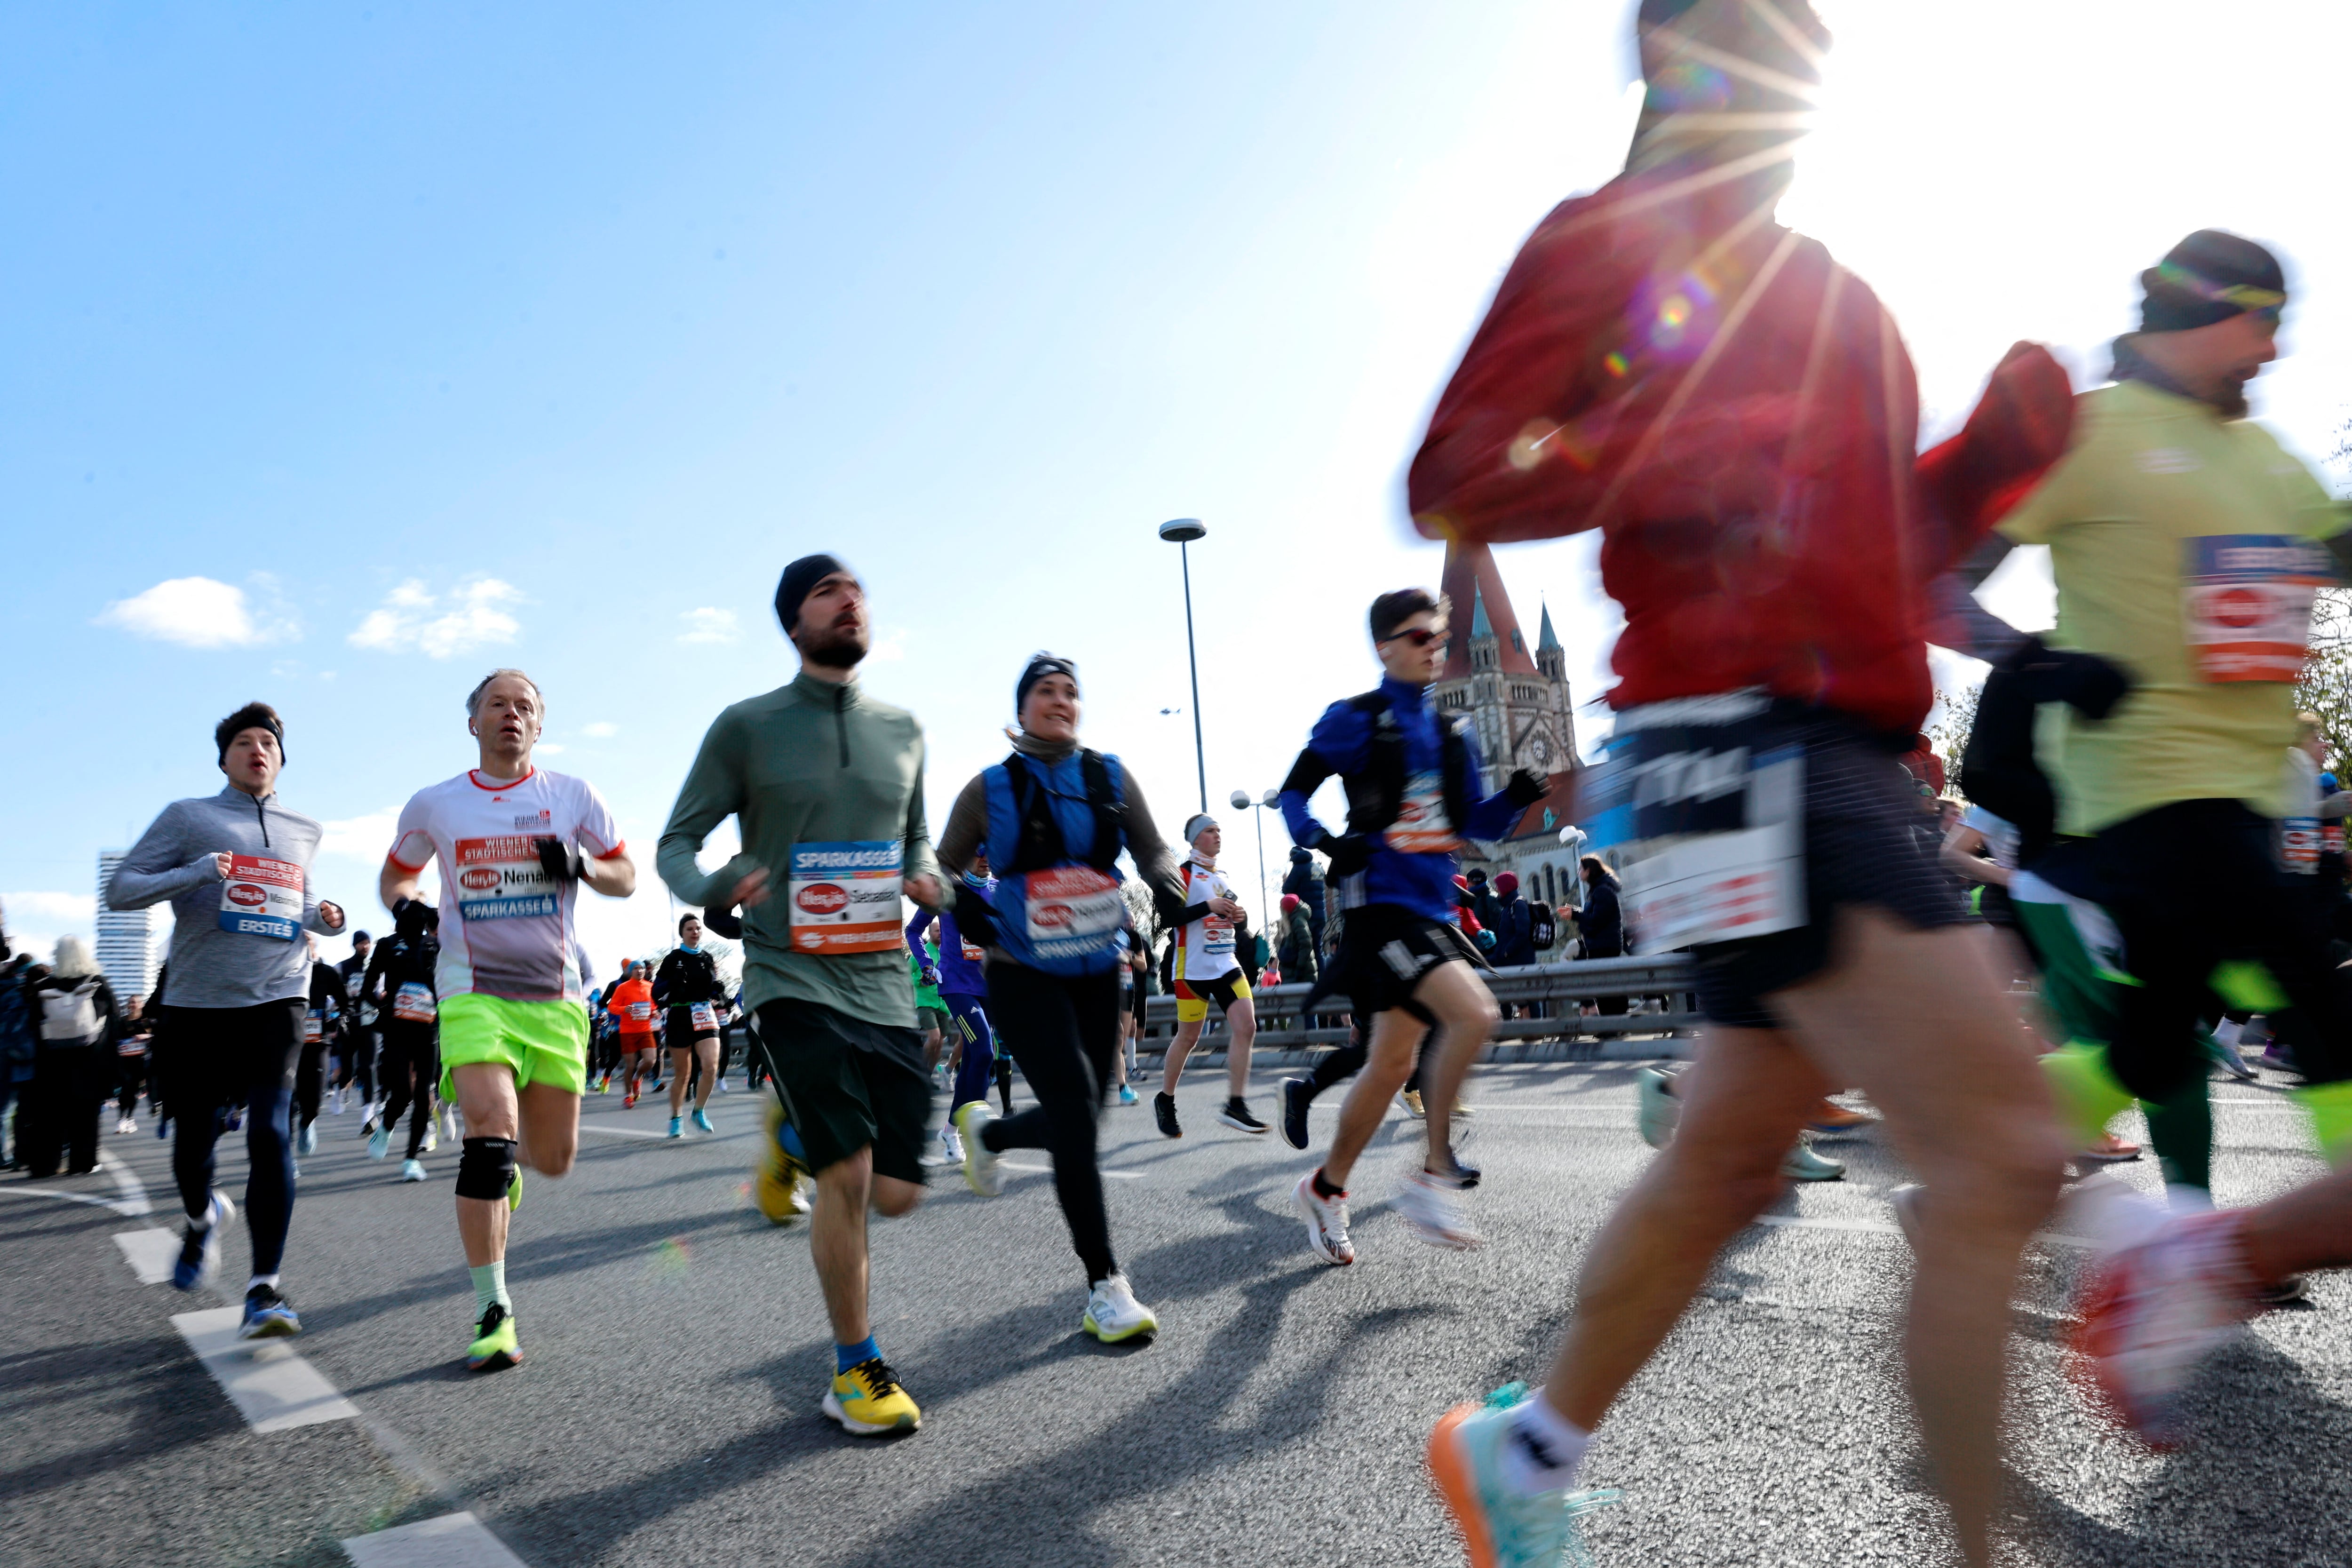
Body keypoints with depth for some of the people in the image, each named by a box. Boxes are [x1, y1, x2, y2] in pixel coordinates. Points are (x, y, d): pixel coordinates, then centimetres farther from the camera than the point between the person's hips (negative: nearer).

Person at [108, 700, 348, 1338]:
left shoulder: (302, 831, 14)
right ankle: (203, 1220, 45)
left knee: (270, 1131, -14)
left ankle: (265, 1286, -14)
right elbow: (119, 889, 0)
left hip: (275, 998, 1)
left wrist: (320, 916, 6)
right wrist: (195, 874, -18)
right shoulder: (188, 818, 4)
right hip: (196, 1000, 0)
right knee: (194, 1134, 10)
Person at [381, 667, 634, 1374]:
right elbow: (396, 874, 21)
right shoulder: (433, 806, 6)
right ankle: (492, 1313, -11)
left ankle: (503, 1165, 45)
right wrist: (405, 907, -2)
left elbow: (626, 878, 10)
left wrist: (582, 866, -12)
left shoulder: (573, 796, 4)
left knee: (553, 1158, 5)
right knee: (491, 1128, -21)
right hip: (472, 992, -1)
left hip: (555, 996, 2)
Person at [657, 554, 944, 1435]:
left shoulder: (901, 730, 9)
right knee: (849, 1175, -15)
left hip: (885, 984, 5)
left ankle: (794, 1133, 37)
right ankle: (857, 1371, 7)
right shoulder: (748, 726, -2)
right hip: (794, 982, -4)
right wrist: (715, 891, -20)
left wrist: (930, 881, -2)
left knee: (897, 1192, 4)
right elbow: (677, 841, 2)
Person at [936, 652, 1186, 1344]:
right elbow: (943, 871, 5)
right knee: (1077, 1114, -15)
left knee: (1076, 1121, 10)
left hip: (1098, 975, 5)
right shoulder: (992, 789, -3)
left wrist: (1174, 894, -17)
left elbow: (1152, 851, 4)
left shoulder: (1111, 777, 5)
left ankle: (986, 1131, 44)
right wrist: (977, 921, -12)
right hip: (1024, 979, -4)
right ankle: (1105, 1288, -5)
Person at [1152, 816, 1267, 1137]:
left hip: (1226, 965, 7)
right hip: (1193, 969, -7)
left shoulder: (1223, 878, 17)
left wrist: (1241, 917, 3)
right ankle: (1165, 1101, 22)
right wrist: (1208, 907, -22)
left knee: (1246, 1027, -7)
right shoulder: (1183, 874, -6)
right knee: (1188, 1037, 2)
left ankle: (1235, 1106, -2)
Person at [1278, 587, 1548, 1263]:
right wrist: (1328, 841, -19)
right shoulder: (1354, 721, -3)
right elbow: (1293, 795, -2)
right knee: (1474, 1013, -25)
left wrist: (1516, 795, -5)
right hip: (1381, 903, -7)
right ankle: (1435, 1177, -11)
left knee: (1393, 1062, 10)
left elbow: (1476, 823, 15)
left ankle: (1326, 1188, 27)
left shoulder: (1453, 732, 15)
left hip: (1435, 907, 7)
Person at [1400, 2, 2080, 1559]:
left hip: (1845, 759, 9)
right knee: (2003, 1154, -15)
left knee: (1731, 1159, 15)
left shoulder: (1834, 296, 25)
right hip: (1739, 744, -9)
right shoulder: (1613, 236, 2)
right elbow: (1451, 484, -7)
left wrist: (1996, 452, 8)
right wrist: (1657, 459, -21)